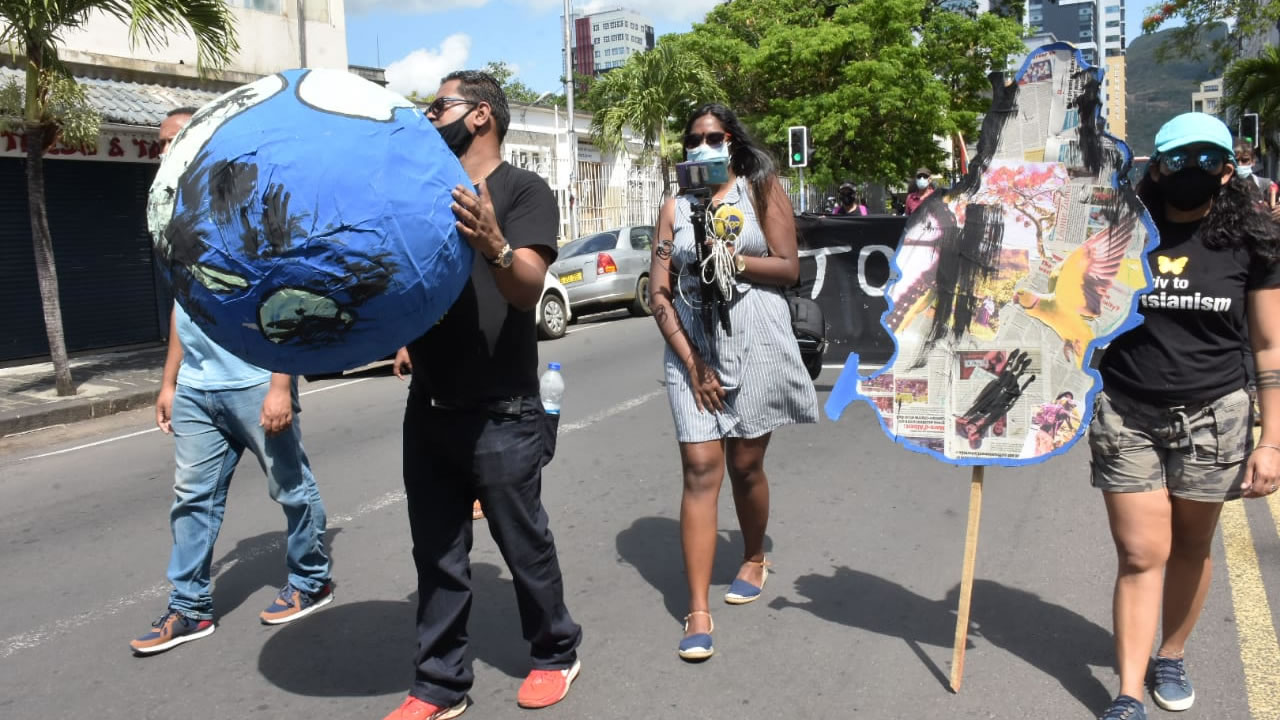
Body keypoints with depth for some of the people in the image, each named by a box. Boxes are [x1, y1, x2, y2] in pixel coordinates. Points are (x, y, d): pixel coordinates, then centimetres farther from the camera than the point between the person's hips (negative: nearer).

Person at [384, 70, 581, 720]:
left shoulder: (524, 191, -7)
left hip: (500, 416, -6)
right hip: (428, 409, 6)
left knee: (524, 545, 7)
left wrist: (494, 246, -41)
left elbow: (528, 288, -21)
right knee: (437, 556, 11)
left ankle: (555, 655, 30)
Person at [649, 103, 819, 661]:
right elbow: (658, 294, 2)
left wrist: (732, 259, -14)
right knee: (700, 469, -7)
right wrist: (692, 363, -7)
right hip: (691, 346, 1)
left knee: (746, 464, 6)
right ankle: (698, 612, -5)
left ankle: (754, 559, 35)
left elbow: (789, 268, -1)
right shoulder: (674, 208, 9)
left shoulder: (762, 189, 6)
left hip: (756, 342, -1)